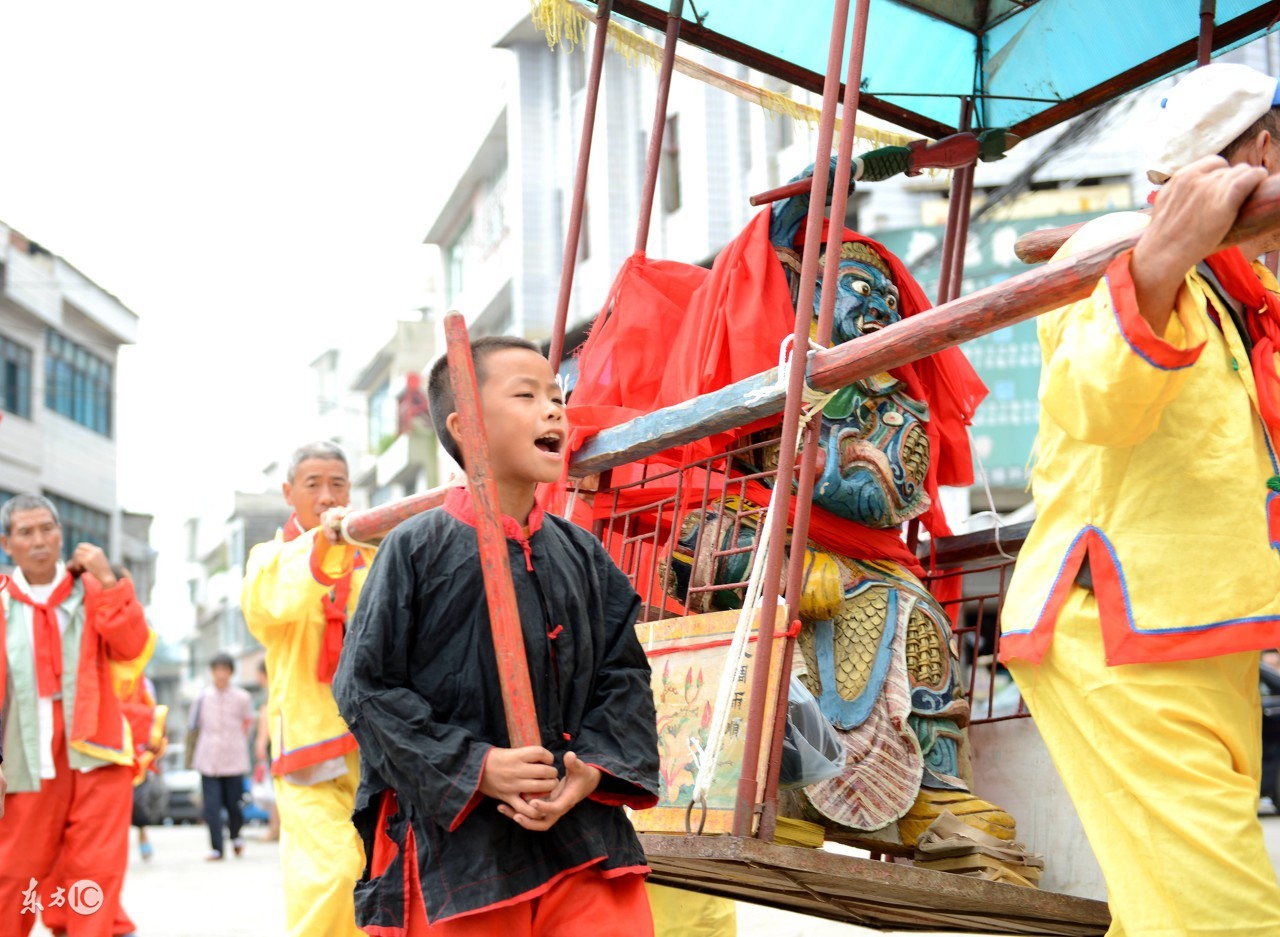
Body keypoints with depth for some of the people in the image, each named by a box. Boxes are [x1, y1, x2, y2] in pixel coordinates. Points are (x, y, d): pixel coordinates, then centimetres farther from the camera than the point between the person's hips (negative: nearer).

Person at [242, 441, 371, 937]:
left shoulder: (375, 555, 13)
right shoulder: (272, 556, 8)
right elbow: (268, 600, -17)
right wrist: (321, 546, -36)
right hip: (310, 741, -2)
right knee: (332, 870, -18)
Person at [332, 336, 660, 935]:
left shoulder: (582, 556, 8)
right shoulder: (416, 549, -5)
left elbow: (624, 676, 11)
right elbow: (366, 686, -7)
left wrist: (594, 769, -7)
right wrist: (475, 768, -14)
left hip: (582, 830, 4)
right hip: (454, 841, -3)